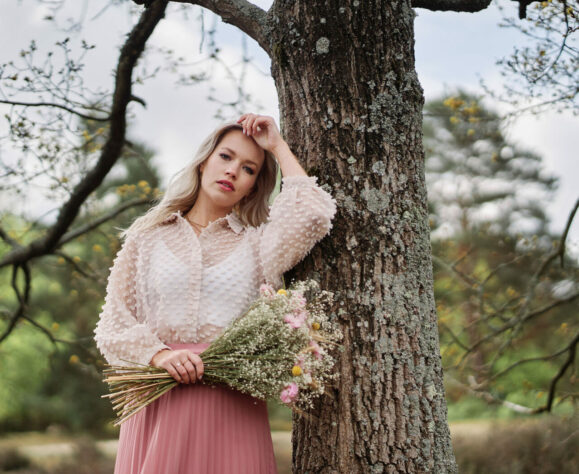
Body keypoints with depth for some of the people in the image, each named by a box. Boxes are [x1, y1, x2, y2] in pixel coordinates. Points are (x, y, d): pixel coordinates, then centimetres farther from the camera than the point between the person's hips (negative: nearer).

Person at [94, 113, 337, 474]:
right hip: (159, 400, 0)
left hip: (233, 406, 0)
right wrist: (158, 355, -12)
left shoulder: (258, 243, 11)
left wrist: (278, 146, 3)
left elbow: (314, 214, -9)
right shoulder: (148, 236, 11)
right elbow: (113, 326, 7)